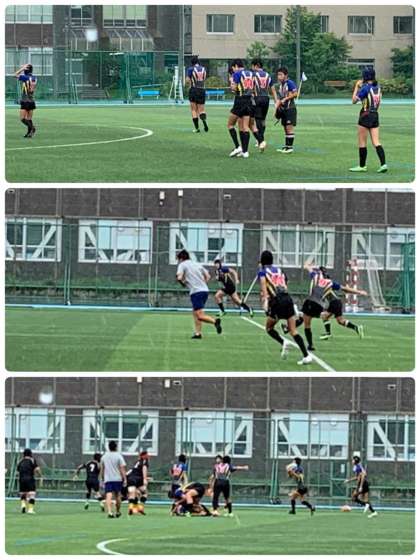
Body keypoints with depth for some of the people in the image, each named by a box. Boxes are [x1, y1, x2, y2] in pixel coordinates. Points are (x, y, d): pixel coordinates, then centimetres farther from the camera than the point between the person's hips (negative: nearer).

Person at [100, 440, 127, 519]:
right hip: (117, 479, -1)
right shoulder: (118, 456, -3)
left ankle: (109, 511, -26)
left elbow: (102, 470, 14)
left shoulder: (104, 456, 7)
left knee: (108, 496, -9)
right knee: (117, 496, 16)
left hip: (107, 479, 1)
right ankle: (118, 512, 26)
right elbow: (122, 468, -8)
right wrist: (125, 479, -6)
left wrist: (102, 479, 25)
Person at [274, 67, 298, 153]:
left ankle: (290, 147, -7)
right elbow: (279, 99, 18)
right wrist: (276, 108, 8)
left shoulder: (290, 83, -10)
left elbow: (295, 94, -17)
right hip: (283, 109, 9)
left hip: (290, 108, -9)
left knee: (289, 127, -9)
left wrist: (285, 99, -16)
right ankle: (286, 146, 15)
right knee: (285, 128, 10)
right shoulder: (280, 85, 15)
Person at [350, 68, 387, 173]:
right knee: (376, 142, 3)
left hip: (366, 116, -7)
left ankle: (362, 166, 11)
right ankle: (383, 164, -10)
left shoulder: (365, 88, -14)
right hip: (375, 115, 7)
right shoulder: (377, 87, 7)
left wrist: (357, 87, 2)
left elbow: (354, 100, -6)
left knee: (362, 143, 5)